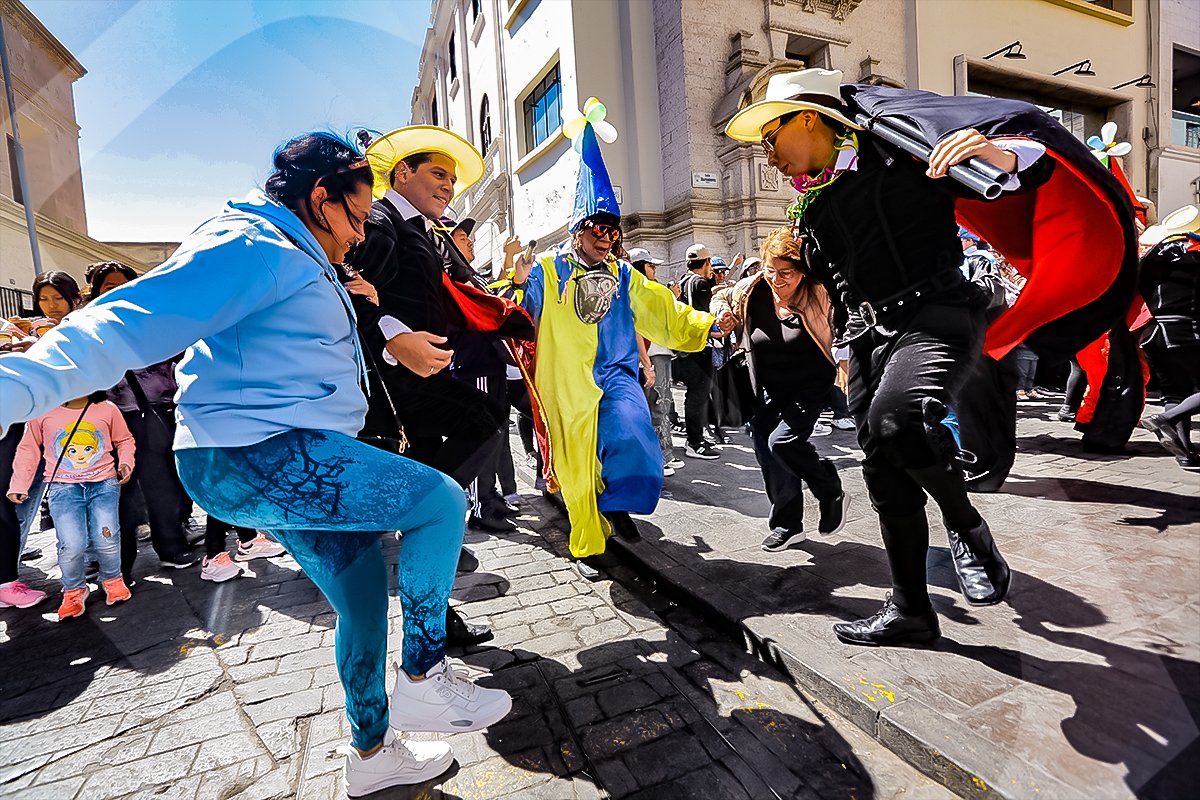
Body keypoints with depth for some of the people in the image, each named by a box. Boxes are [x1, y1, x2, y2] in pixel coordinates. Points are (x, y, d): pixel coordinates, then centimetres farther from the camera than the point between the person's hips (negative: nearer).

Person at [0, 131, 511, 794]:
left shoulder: (301, 262, 20)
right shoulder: (252, 247, -13)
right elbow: (132, 322, -25)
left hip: (292, 460, 11)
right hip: (251, 457, -11)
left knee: (364, 602, 17)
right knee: (441, 501, -13)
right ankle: (421, 678, 3)